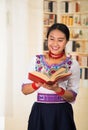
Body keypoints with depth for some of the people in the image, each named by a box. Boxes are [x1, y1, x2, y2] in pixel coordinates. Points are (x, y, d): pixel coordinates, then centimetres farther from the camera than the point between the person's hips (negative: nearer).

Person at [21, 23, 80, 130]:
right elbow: (24, 90, 1)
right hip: (39, 112, 1)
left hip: (62, 113, -1)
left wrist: (57, 89, -22)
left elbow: (72, 97, -4)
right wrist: (38, 84, -18)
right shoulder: (37, 60, 2)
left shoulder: (72, 64, -2)